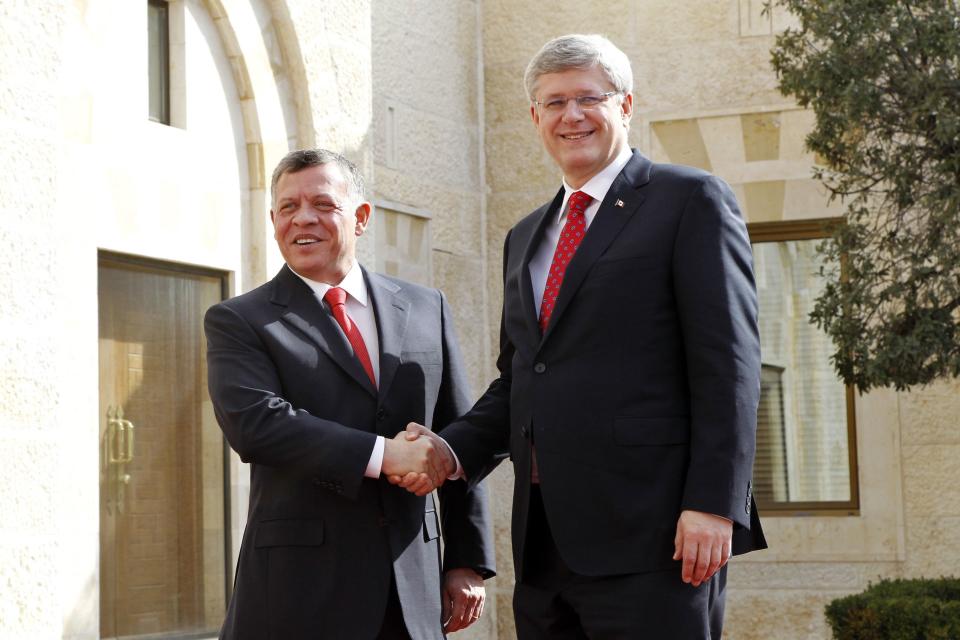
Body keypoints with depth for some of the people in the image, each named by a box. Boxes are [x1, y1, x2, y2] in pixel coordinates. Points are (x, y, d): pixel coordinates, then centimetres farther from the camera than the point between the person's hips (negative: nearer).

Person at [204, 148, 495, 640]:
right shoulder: (237, 322, 2)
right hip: (299, 588, -3)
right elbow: (253, 423, -15)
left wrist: (467, 561, 8)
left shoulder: (426, 309, 12)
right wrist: (381, 455, -21)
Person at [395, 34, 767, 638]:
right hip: (545, 543, 7)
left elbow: (728, 363, -7)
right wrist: (452, 451, 5)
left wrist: (712, 504, -16)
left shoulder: (691, 201, 0)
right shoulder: (526, 237, 22)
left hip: (651, 539, -6)